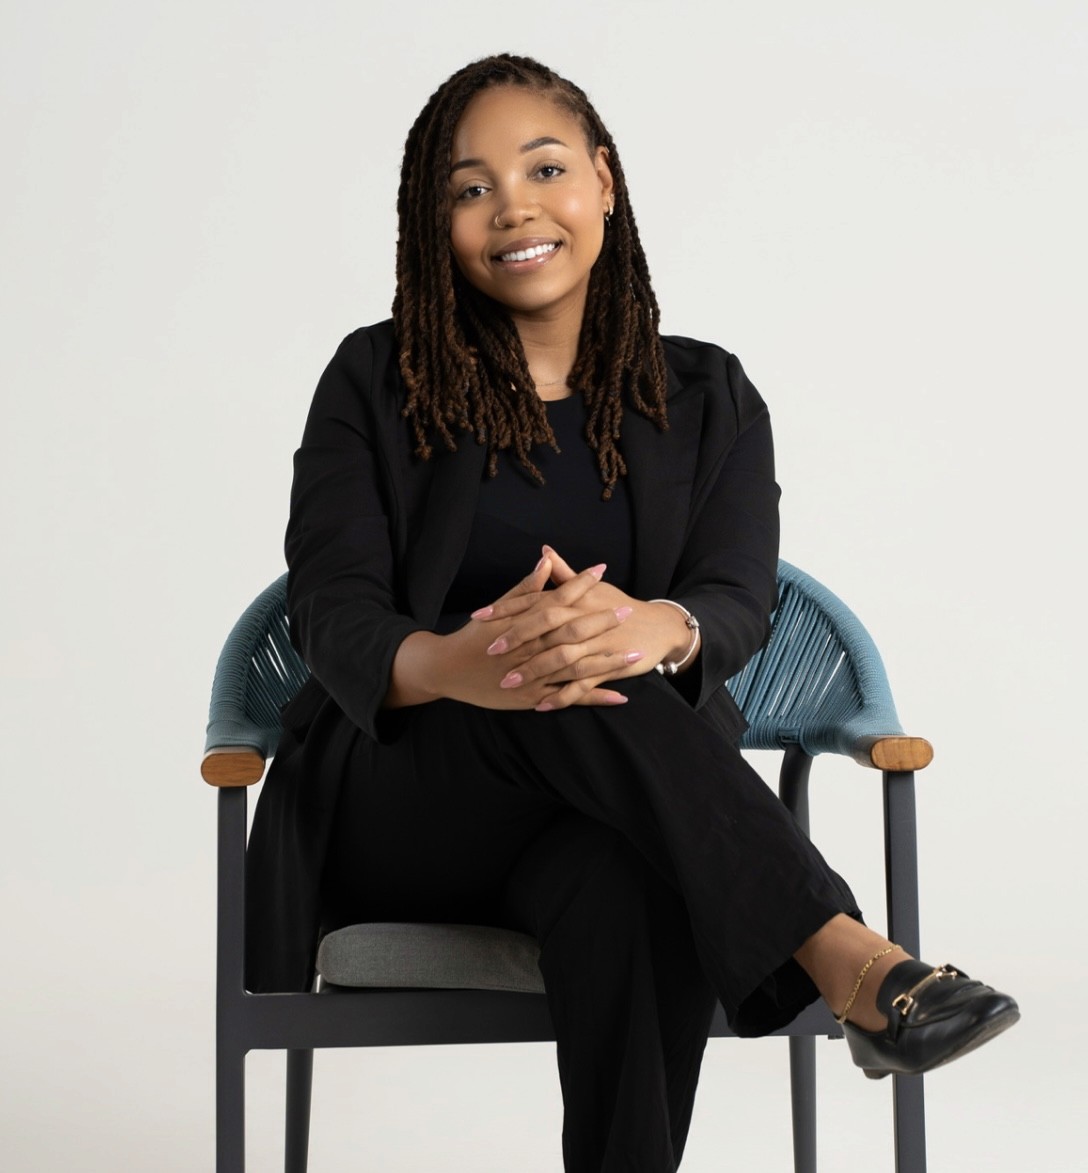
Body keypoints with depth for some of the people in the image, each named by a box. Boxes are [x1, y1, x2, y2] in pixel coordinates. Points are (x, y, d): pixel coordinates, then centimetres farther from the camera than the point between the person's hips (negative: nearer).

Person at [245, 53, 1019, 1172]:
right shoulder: (376, 381, 5)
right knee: (563, 691, -36)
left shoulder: (708, 399, 10)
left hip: (616, 809, 1)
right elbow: (332, 614, -7)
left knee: (631, 891, -39)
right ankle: (842, 958, -44)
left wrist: (654, 629, -34)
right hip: (400, 805, 0)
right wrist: (458, 665, -34)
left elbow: (739, 606, -5)